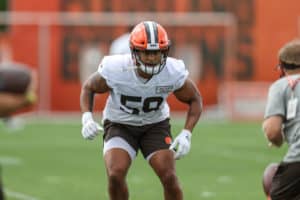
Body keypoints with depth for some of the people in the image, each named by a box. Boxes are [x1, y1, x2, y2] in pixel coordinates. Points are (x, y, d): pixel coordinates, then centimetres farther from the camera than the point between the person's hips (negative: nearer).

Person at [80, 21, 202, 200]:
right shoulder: (115, 69, -28)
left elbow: (195, 99, -5)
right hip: (119, 125, -1)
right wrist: (87, 118, -23)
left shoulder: (174, 73, -25)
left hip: (156, 125, 1)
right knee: (116, 174, -23)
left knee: (169, 177, -14)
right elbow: (88, 88, -6)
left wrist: (186, 134, -18)